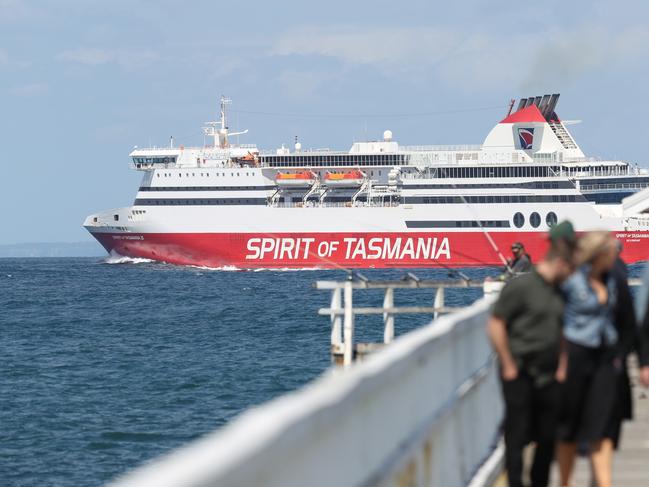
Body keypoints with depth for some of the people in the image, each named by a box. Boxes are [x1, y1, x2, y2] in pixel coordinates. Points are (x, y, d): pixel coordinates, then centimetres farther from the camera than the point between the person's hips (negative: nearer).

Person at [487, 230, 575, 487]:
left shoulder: (558, 292, 11)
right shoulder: (521, 286, -11)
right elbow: (495, 326, -12)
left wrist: (561, 367, 13)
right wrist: (509, 366, -11)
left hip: (548, 377, 7)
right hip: (520, 376, -7)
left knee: (548, 436, 9)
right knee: (517, 436, -1)